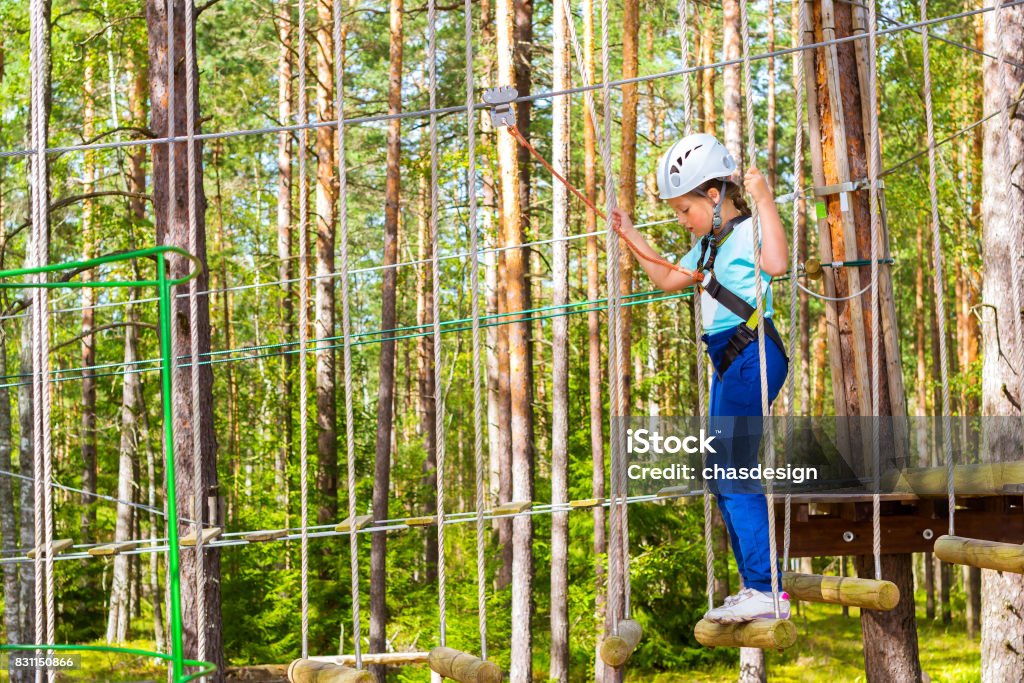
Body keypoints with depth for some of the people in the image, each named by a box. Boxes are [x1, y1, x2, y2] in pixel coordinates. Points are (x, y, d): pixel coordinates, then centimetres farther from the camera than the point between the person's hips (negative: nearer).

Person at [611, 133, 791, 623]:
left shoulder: (749, 231, -10)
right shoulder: (710, 244, 19)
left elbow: (776, 263, -33)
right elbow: (669, 279, 35)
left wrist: (764, 200, -30)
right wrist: (630, 236, 30)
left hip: (752, 357, -10)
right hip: (727, 363, 10)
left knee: (730, 471, -17)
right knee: (723, 474, 11)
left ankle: (767, 591, -18)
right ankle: (757, 588, 18)